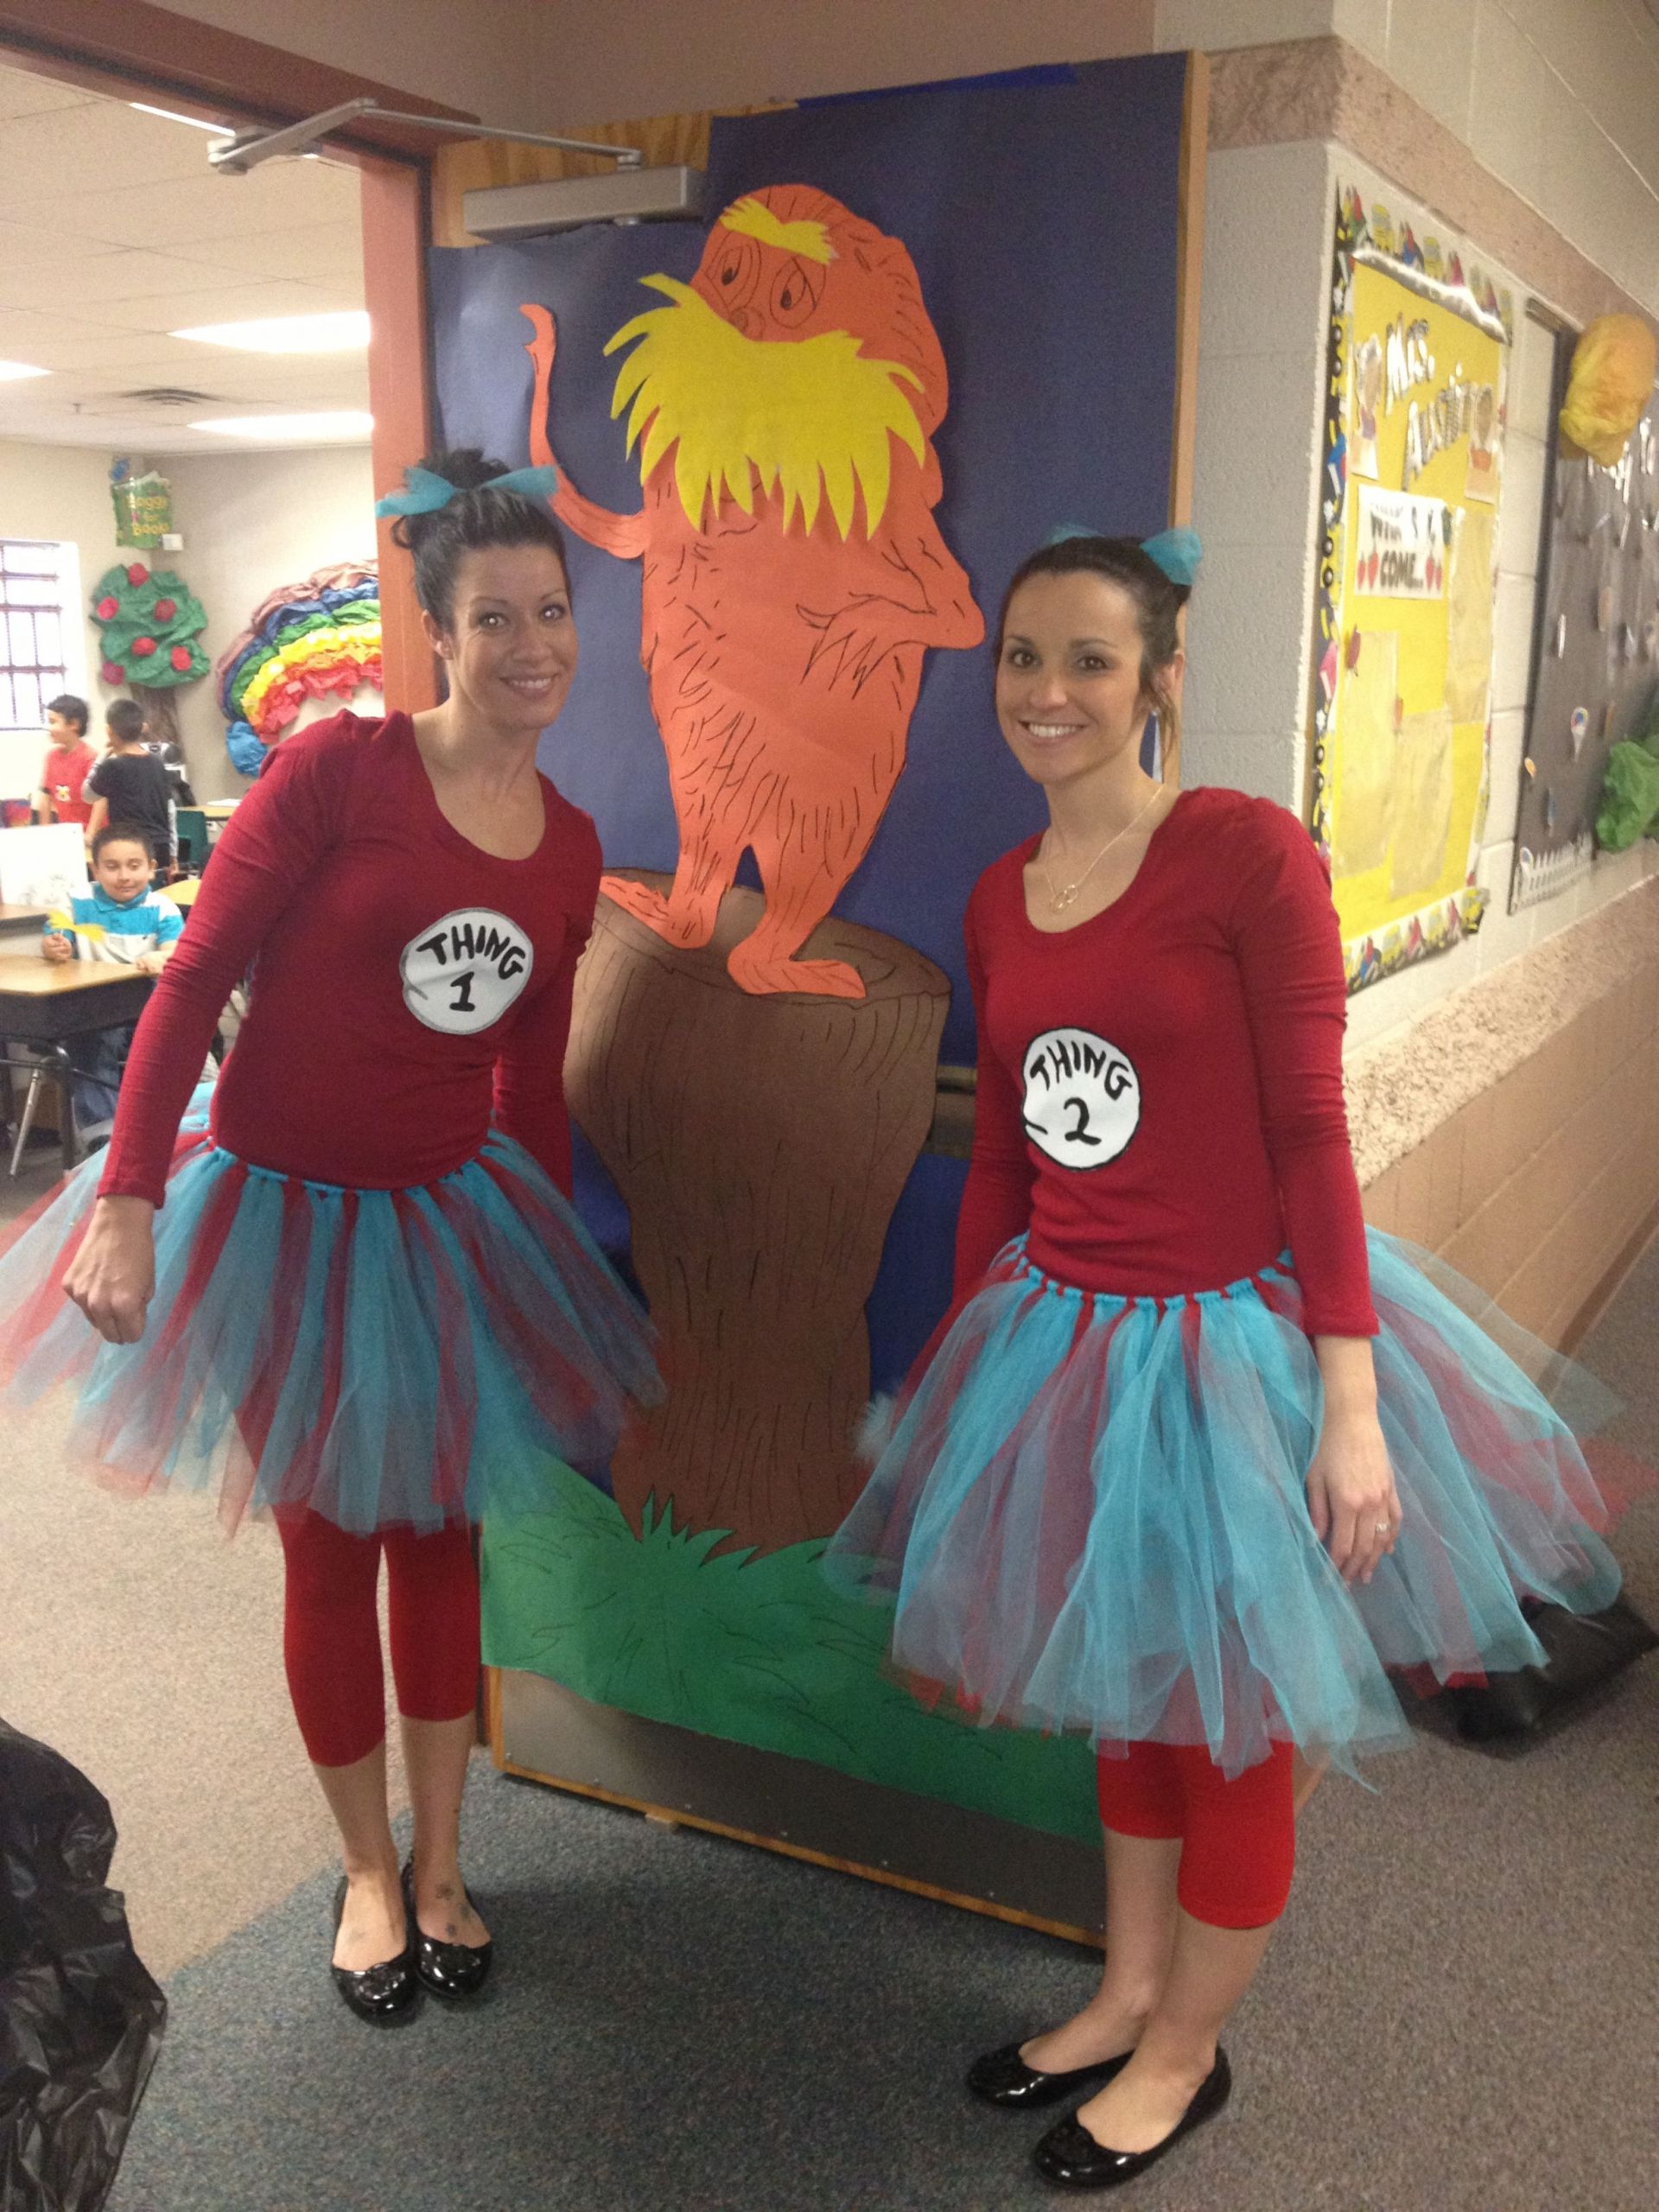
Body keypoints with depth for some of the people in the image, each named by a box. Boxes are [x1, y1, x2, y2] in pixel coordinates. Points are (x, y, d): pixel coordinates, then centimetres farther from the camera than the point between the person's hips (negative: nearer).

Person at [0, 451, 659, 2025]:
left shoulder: (568, 847, 2)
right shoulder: (337, 768, -15)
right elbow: (193, 978, -14)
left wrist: (551, 1262, 14)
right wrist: (130, 1200, -20)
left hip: (448, 1220, 5)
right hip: (279, 1209, -4)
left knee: (439, 1535, 14)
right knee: (329, 1553, 10)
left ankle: (441, 1863, 35)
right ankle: (367, 1874, 32)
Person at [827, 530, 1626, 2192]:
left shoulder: (1248, 852, -15)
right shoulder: (998, 898, 3)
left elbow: (1312, 1134, -15)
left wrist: (1350, 1403, -16)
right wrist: (965, 1353, 15)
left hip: (1229, 1339, -5)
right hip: (1062, 1339, 6)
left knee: (1230, 1716, 13)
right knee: (1123, 1687, 22)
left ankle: (1187, 2051, 37)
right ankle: (1127, 1993, 44)